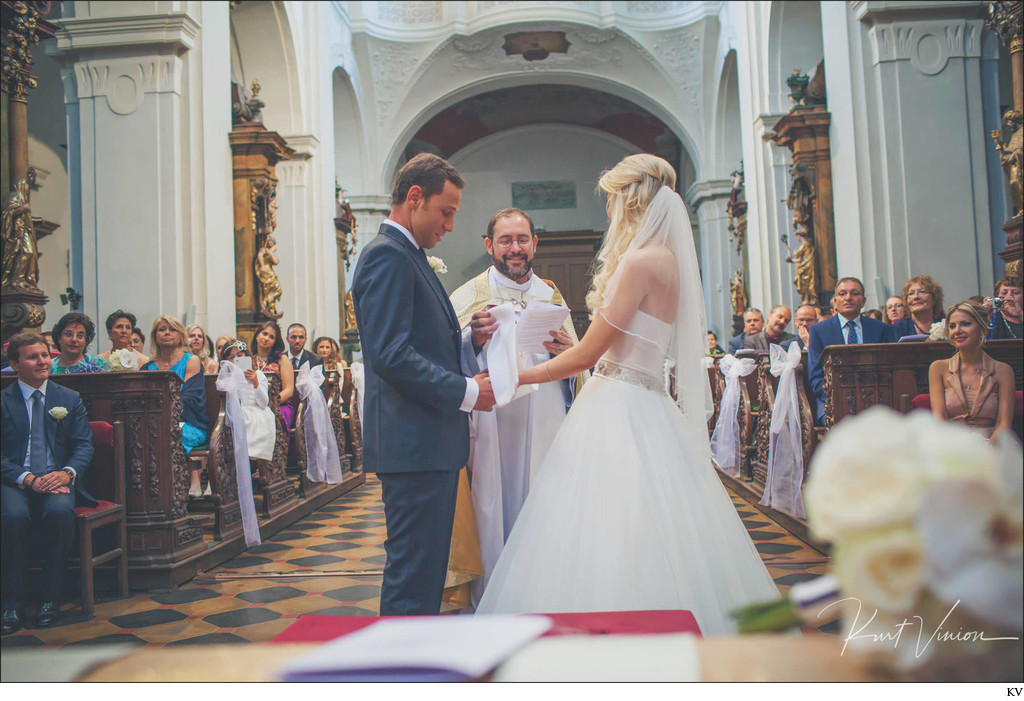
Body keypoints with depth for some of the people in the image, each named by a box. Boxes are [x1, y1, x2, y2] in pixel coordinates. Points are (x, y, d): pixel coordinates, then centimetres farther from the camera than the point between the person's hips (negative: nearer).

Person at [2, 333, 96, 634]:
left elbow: (84, 445, 6)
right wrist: (27, 479, -18)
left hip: (57, 480, 1)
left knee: (60, 511, -32)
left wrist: (66, 473, -15)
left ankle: (50, 597, -17)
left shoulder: (70, 399, 13)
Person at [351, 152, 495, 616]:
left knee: (425, 569, 17)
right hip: (414, 443, -11)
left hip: (430, 443, 11)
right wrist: (466, 391, -16)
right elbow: (390, 355, -22)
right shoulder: (387, 255, -12)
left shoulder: (409, 256, 20)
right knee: (414, 575, -4)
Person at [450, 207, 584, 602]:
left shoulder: (552, 298, 17)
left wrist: (568, 352, -4)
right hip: (490, 433, -3)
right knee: (493, 522, -2)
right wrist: (473, 340, -22)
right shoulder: (467, 297, 6)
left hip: (546, 432, 3)